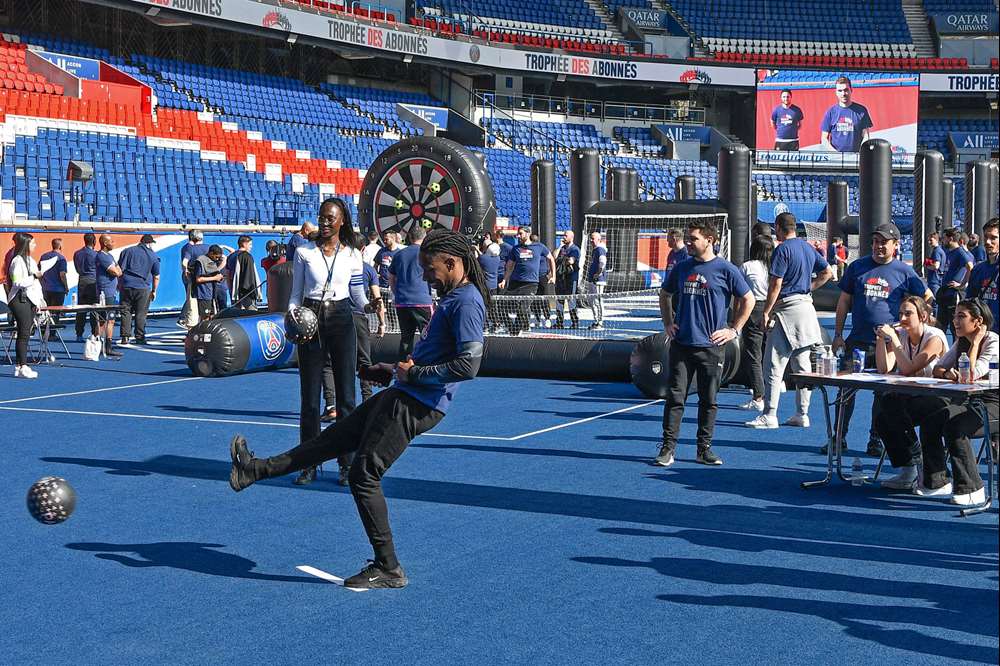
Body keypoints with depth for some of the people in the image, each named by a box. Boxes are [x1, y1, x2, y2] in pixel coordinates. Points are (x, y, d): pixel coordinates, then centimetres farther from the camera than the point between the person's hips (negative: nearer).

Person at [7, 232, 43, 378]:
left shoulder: (30, 260, 19)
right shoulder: (18, 260, -11)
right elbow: (18, 282, -19)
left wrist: (40, 300, 20)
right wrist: (34, 276, -18)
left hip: (30, 300, 9)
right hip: (20, 300, -9)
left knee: (25, 334, 7)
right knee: (24, 334, -10)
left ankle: (19, 366, 10)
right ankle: (23, 367, -9)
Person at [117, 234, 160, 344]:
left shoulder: (127, 251, 7)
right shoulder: (153, 256, 6)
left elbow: (120, 269, 3)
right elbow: (156, 277, 8)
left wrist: (119, 283, 13)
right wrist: (154, 291, 17)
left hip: (126, 286, 1)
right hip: (143, 288, -1)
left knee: (126, 312, 5)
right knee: (141, 314, 3)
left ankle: (125, 337, 2)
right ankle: (140, 337, 3)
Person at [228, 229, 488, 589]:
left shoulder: (466, 302, -17)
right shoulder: (452, 297, 16)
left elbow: (469, 365, -27)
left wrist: (415, 374, -17)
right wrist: (401, 369, 23)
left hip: (414, 406, -10)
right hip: (403, 397, 10)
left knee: (364, 476, -5)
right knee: (334, 438, 17)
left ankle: (388, 569, 3)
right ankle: (256, 470, 28)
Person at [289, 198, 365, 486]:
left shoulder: (352, 255, 4)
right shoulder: (304, 252, 3)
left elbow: (357, 292, 9)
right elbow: (296, 293, 6)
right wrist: (292, 314, -12)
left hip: (341, 321, 0)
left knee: (346, 395, 2)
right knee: (309, 396, 3)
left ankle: (347, 463, 11)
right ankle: (309, 464, 12)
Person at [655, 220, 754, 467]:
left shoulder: (725, 269, -4)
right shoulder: (682, 268, 8)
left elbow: (748, 300, 3)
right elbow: (665, 295, 24)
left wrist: (733, 330, 0)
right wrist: (668, 323, 14)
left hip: (711, 346, -3)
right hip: (681, 344, 3)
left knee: (708, 400, 6)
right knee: (674, 397, 0)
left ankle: (704, 448, 16)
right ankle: (667, 448, 3)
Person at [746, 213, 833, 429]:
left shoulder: (783, 249, -12)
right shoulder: (807, 247, 13)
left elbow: (776, 284, -16)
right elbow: (827, 272, 21)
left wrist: (766, 312, -13)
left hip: (786, 309, -8)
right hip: (806, 308, 8)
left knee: (774, 366, -6)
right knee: (802, 366, 11)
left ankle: (769, 416, -7)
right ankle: (802, 415, 13)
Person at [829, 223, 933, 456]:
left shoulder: (904, 271, 3)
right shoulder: (857, 267, 7)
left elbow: (928, 296, 13)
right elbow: (844, 301, 9)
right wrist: (838, 335, 4)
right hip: (857, 341, 1)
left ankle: (876, 440, 16)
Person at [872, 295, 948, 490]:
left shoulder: (935, 337, -13)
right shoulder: (900, 334, 5)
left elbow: (908, 369, -24)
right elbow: (884, 368, -7)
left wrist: (893, 338, -24)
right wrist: (882, 339, -16)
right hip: (908, 397, 6)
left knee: (893, 406, -29)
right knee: (881, 420, -21)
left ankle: (915, 463, -13)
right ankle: (905, 470, -10)